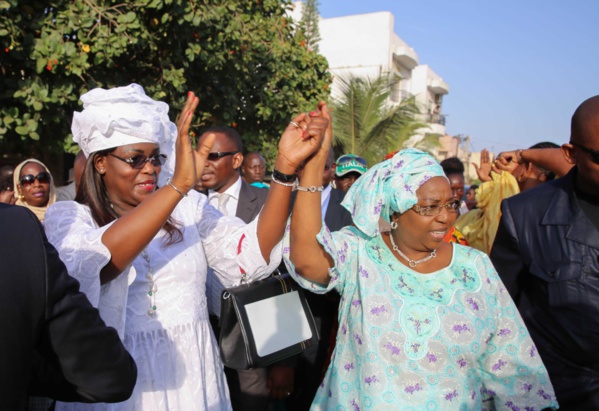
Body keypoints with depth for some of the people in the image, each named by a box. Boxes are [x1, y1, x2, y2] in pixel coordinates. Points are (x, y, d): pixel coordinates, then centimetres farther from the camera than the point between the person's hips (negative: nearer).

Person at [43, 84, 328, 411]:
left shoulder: (188, 206, 2)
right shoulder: (67, 216, -4)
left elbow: (251, 256, -12)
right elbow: (89, 268, -27)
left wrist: (285, 166, -21)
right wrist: (179, 184, -33)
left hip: (192, 376, 3)